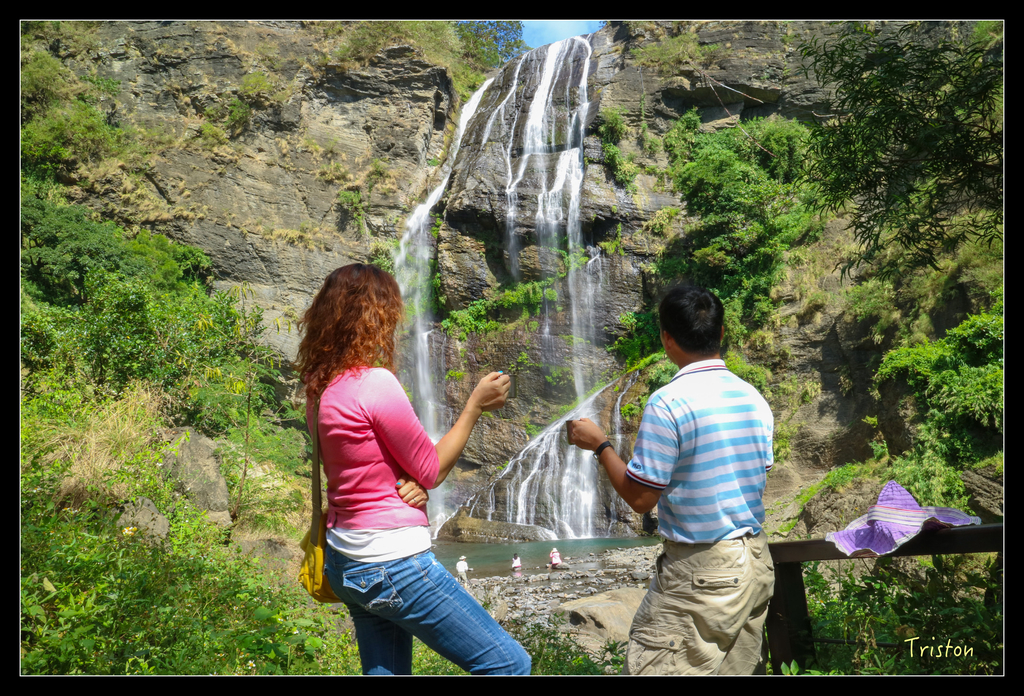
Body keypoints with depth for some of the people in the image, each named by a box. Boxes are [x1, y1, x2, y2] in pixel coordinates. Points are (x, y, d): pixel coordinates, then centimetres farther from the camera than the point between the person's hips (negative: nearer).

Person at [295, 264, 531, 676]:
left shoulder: (321, 387, 6)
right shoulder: (376, 383, -19)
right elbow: (432, 471, -10)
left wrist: (410, 483, -5)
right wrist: (475, 405, -1)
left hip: (345, 562, 9)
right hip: (392, 563, -9)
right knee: (509, 663, 0)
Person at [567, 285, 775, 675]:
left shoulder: (668, 403, -16)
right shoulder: (754, 399, 5)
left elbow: (640, 498, -13)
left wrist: (599, 445, 1)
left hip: (700, 571, -8)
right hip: (756, 562, 8)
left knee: (651, 667, -1)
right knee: (735, 669, 14)